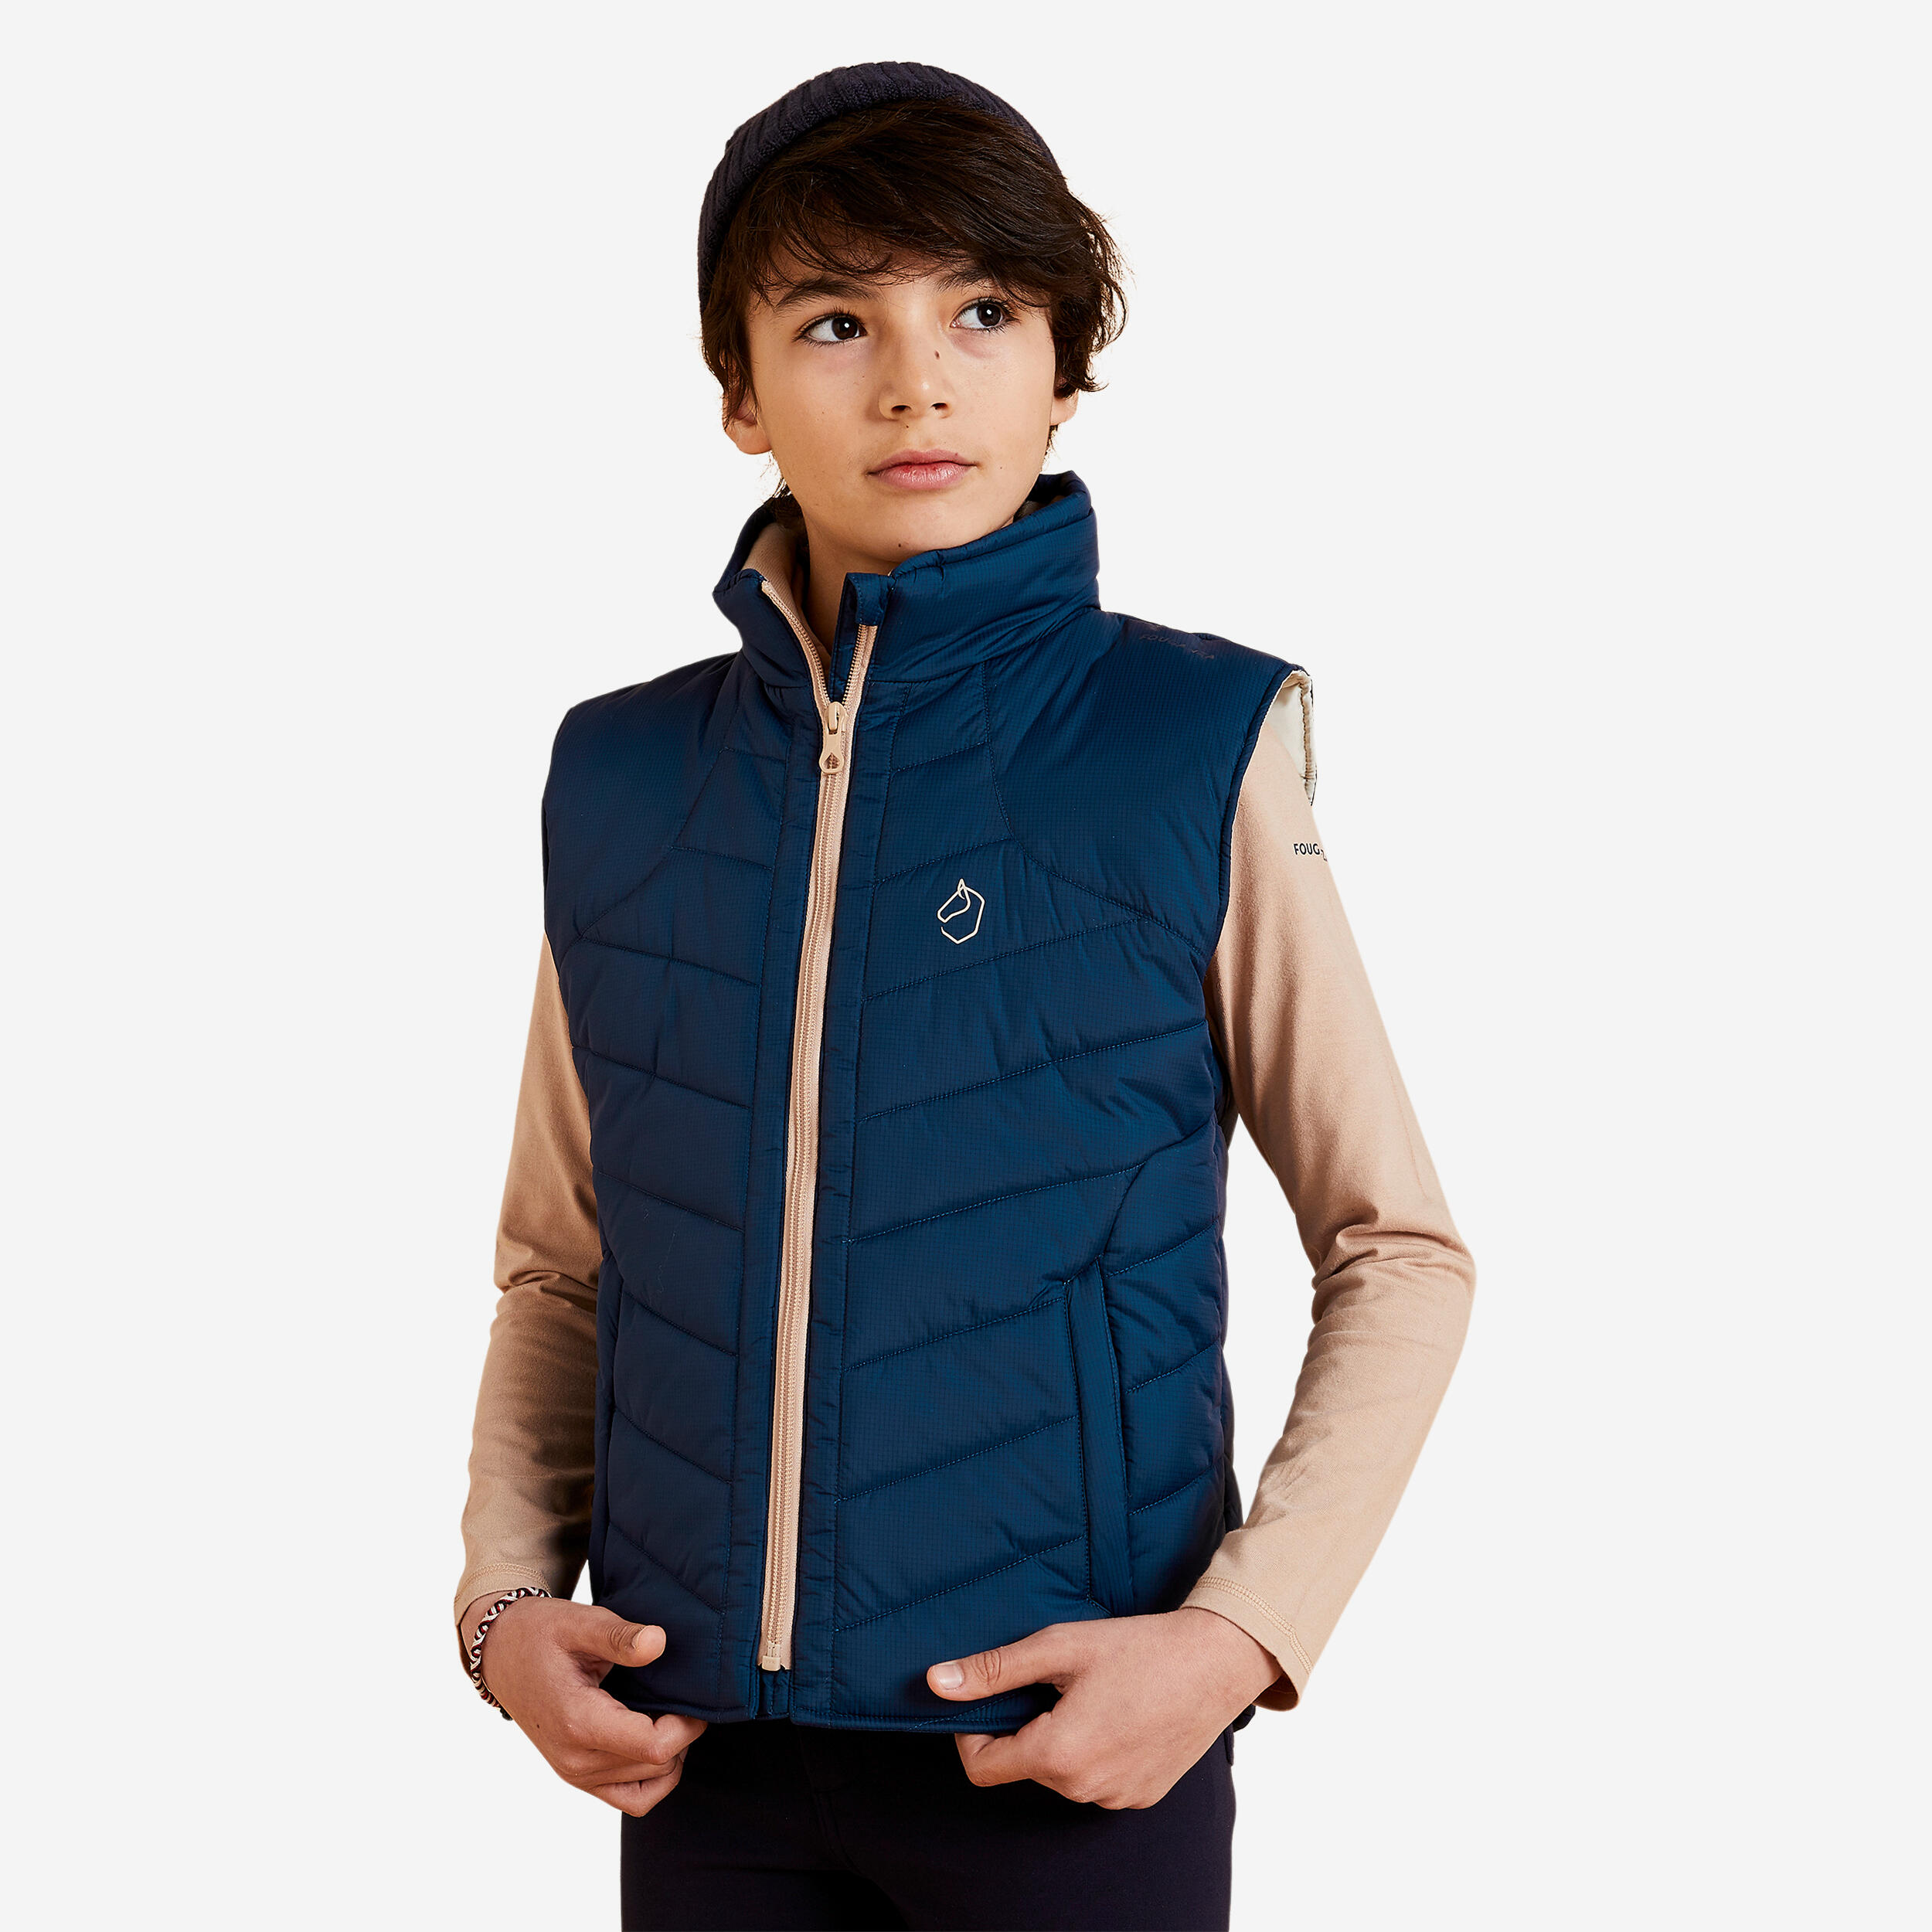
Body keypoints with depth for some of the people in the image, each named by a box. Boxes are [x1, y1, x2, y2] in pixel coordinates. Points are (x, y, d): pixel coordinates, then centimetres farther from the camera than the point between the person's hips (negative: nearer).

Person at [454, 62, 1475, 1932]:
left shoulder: (1200, 750, -5)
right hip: (700, 1755, 3)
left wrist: (1240, 1635, -13)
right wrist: (508, 1600, -2)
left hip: (1069, 1742, -3)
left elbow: (1399, 1255, -2)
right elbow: (560, 1269, 12)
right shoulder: (619, 780, 4)